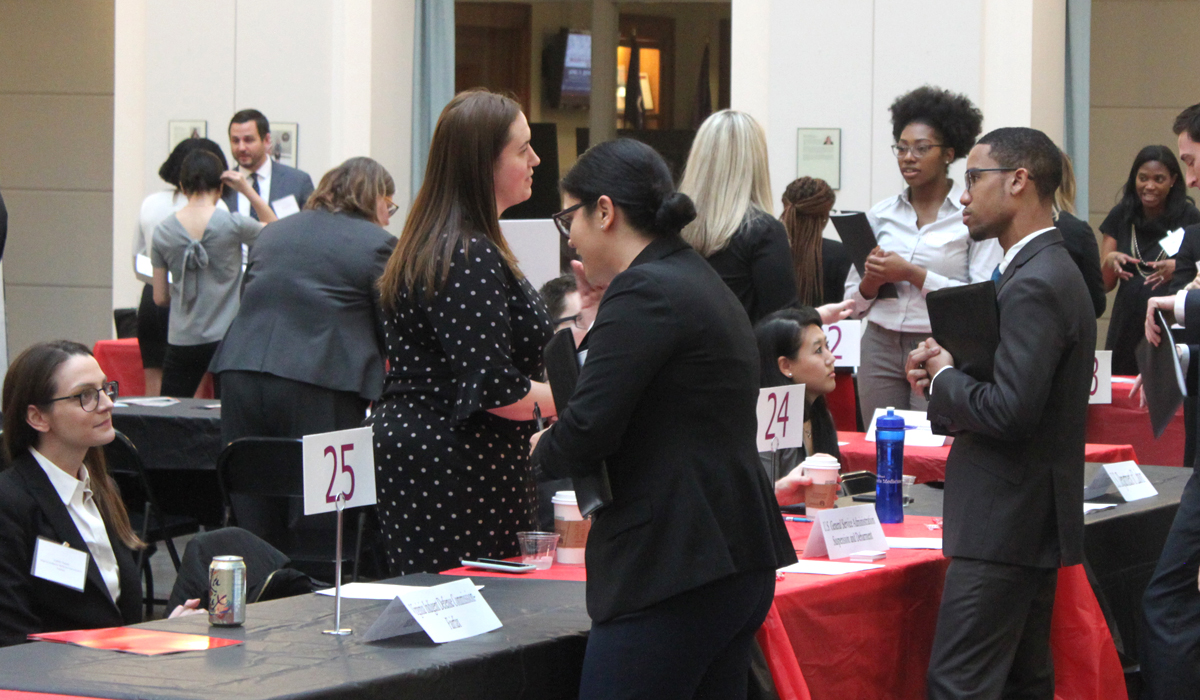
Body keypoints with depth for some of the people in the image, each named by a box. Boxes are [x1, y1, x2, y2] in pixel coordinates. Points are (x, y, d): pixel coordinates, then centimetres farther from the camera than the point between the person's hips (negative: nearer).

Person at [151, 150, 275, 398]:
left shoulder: (163, 231, -1)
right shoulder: (233, 225, -9)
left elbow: (160, 298, 5)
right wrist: (248, 190, 7)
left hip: (182, 342, 2)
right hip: (226, 339, -2)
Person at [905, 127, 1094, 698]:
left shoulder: (1034, 286, -18)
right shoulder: (1047, 271, 15)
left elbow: (1009, 412, -25)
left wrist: (944, 378, -8)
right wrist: (945, 377, 5)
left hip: (1006, 528, -11)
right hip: (1029, 522, 11)